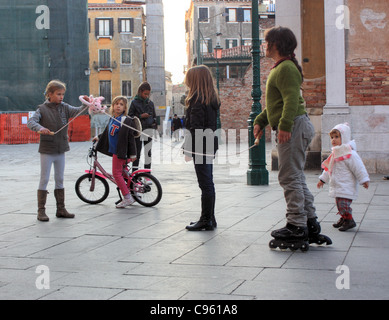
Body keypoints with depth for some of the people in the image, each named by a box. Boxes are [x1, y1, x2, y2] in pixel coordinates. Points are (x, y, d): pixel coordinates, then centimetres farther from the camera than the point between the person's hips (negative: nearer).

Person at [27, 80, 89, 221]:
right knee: (44, 180, -1)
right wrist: (40, 128, -39)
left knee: (60, 180, 11)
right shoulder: (42, 109, -9)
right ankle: (41, 211, 6)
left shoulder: (64, 107, 5)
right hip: (47, 150, -5)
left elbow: (77, 111, -8)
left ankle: (61, 209, 19)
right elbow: (30, 122, -20)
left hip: (61, 149, 5)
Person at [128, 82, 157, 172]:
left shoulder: (150, 103, 12)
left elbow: (154, 116, 21)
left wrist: (154, 123, 3)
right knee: (137, 151, -2)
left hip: (149, 129, 3)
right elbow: (130, 116, 0)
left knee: (148, 151, 2)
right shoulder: (134, 102, 2)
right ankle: (134, 171, 3)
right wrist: (140, 116, -12)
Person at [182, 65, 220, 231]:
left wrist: (188, 149, -17)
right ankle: (210, 218, 21)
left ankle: (206, 220, 2)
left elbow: (195, 127, -19)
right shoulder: (212, 99, 12)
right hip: (210, 146, 9)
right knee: (208, 183, 14)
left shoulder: (197, 99, -14)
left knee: (205, 184, -4)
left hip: (201, 147, -9)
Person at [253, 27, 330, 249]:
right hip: (294, 128, 11)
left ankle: (297, 226, -5)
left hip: (295, 126, -11)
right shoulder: (280, 68, 23)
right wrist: (260, 121, 23)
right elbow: (277, 102, 29)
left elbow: (292, 99, -23)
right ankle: (311, 223, 17)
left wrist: (284, 126, -31)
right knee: (297, 177, 13)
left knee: (289, 177, -9)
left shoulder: (285, 68, -11)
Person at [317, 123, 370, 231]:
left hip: (346, 187, -9)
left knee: (343, 203, -15)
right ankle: (343, 218, 30)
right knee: (339, 203, 14)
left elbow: (358, 168, -14)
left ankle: (349, 221, -3)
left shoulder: (350, 154, -14)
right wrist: (323, 179, 29)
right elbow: (328, 168, 25)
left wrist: (364, 180, -15)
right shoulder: (335, 153, 14)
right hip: (337, 186, 9)